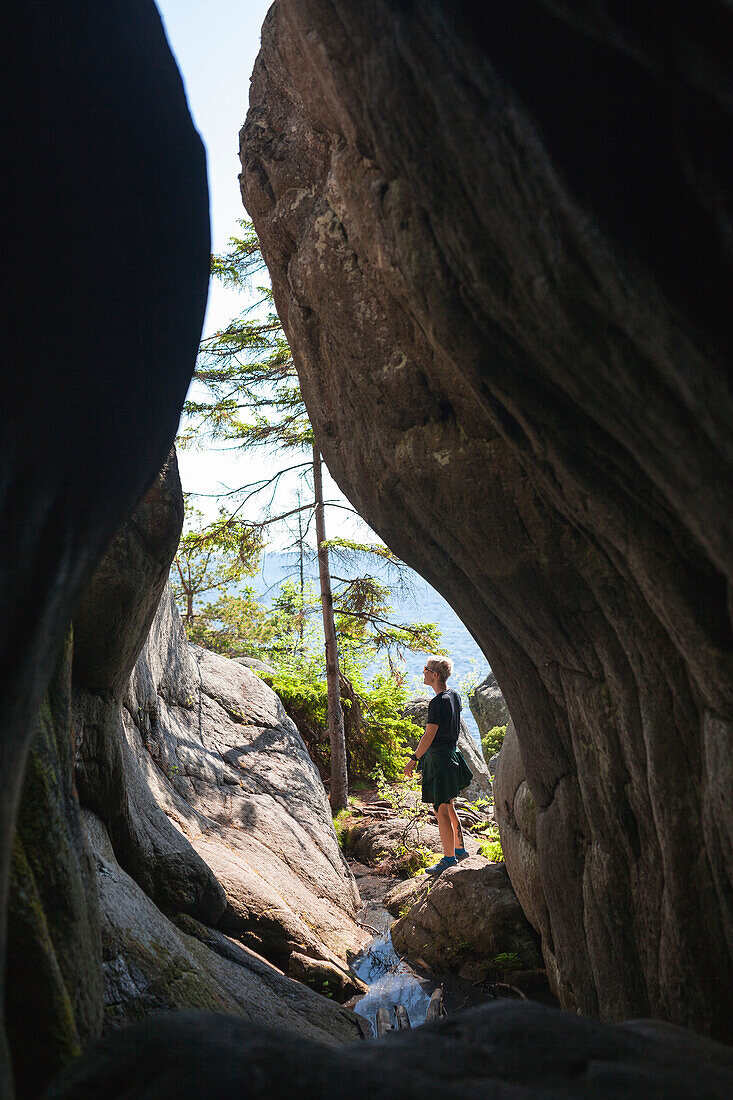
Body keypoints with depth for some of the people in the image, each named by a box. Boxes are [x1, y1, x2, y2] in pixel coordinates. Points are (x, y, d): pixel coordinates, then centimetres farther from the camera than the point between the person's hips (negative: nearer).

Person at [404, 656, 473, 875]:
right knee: (448, 807, 20)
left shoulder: (438, 702, -21)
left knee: (441, 811, -2)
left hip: (439, 758, -10)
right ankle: (459, 849, 30)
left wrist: (414, 759, -14)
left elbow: (429, 736, -21)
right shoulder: (454, 695, 7)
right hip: (451, 753, 10)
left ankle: (449, 859, 4)